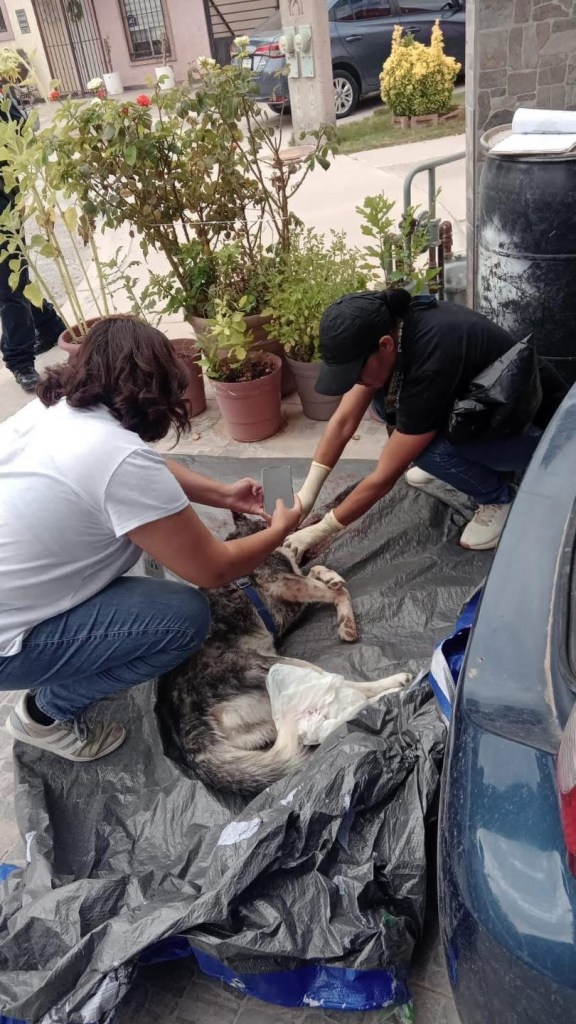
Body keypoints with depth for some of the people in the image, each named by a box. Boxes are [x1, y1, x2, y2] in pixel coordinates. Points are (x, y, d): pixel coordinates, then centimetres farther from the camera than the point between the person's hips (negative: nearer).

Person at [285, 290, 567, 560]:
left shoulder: (433, 361, -37)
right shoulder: (386, 327, -15)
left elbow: (385, 477, -30)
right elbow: (344, 420, -9)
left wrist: (319, 531, -21)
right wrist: (306, 495, -12)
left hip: (538, 427, -7)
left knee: (430, 448, -32)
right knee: (383, 401, -7)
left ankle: (497, 497, -3)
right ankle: (447, 463, 12)